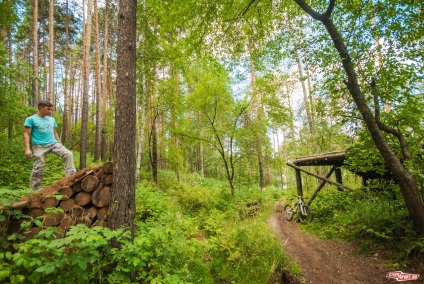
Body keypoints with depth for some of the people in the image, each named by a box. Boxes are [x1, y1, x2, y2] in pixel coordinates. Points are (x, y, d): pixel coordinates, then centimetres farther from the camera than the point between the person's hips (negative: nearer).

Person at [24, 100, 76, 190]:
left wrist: (60, 145, 18)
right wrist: (27, 149, -15)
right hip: (39, 146, -4)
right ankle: (36, 191, 11)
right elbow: (26, 134, -5)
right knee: (38, 169, -1)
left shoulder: (52, 119, 16)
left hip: (53, 143, 4)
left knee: (68, 154, -19)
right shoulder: (31, 119, 1)